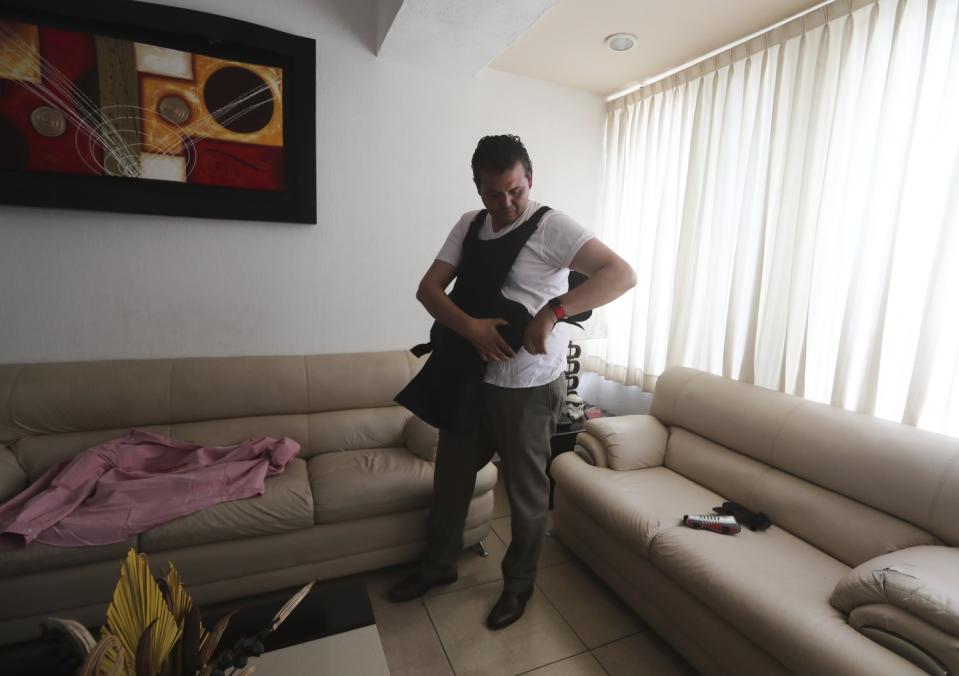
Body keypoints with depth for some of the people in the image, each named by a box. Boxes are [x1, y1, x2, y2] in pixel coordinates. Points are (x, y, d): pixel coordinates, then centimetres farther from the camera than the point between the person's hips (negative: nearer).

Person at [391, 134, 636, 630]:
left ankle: (518, 585, 38)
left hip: (527, 389, -5)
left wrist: (551, 311, -32)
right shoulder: (469, 225, 6)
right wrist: (469, 325, -18)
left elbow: (622, 274, -21)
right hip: (468, 379, 6)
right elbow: (428, 288, 1)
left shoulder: (552, 227, -11)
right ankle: (438, 566, 44)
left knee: (526, 492, 13)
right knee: (450, 477, 19)